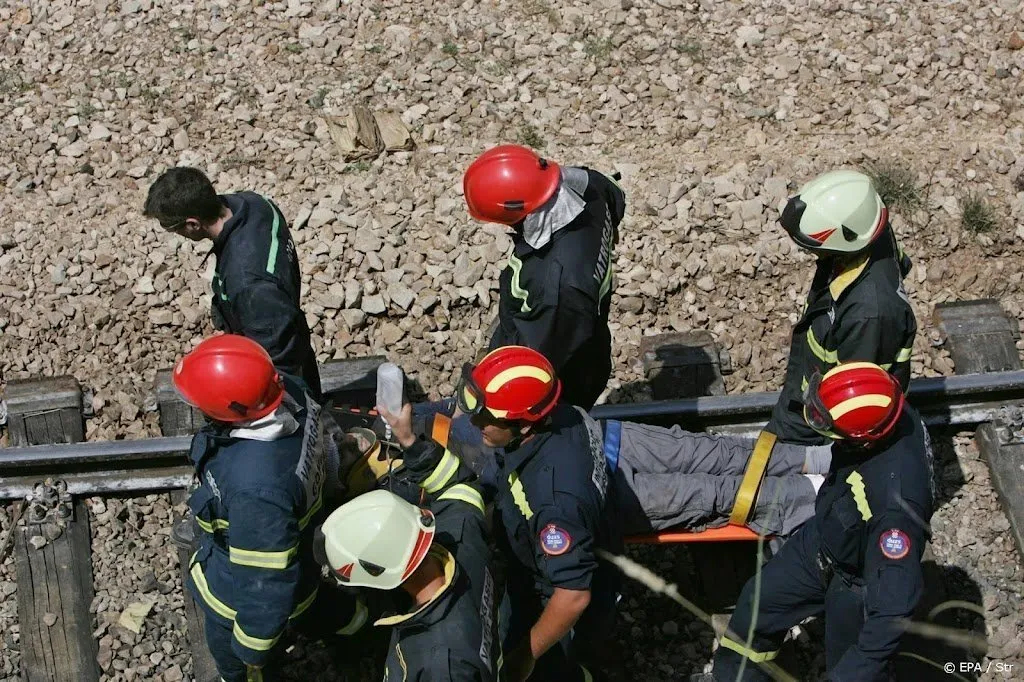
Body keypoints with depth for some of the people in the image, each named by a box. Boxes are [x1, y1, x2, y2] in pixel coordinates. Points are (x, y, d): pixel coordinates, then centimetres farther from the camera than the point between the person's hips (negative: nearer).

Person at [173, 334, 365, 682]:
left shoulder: (255, 486, -49)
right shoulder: (287, 390, -26)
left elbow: (267, 581, -35)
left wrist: (253, 651, -19)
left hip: (244, 589, -6)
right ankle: (346, 616, 66)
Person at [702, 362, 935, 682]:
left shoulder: (896, 499, -46)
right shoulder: (892, 413, -24)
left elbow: (894, 600, -42)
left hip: (855, 585, -8)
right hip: (820, 539, 8)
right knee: (759, 602, 26)